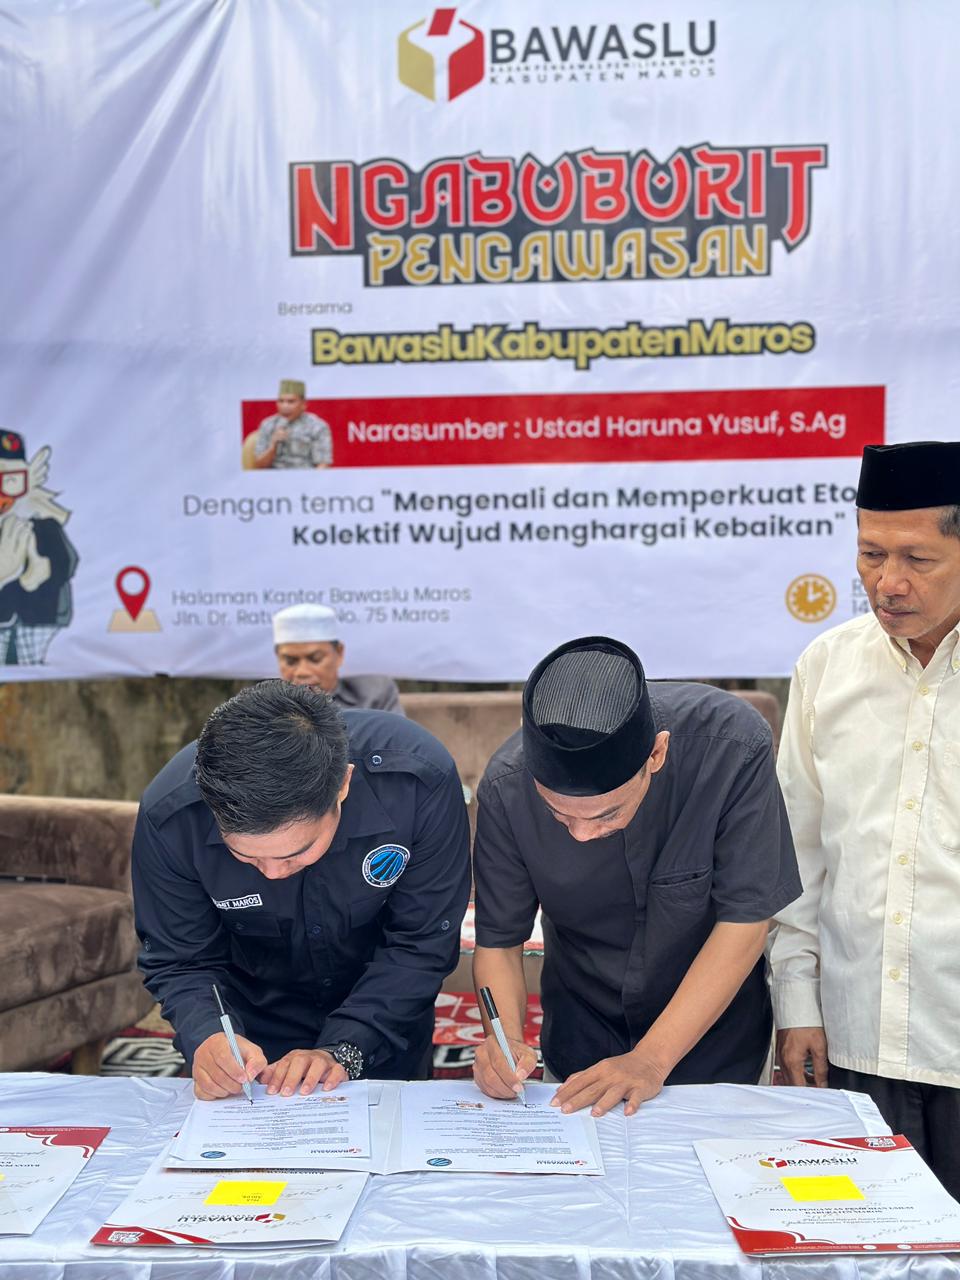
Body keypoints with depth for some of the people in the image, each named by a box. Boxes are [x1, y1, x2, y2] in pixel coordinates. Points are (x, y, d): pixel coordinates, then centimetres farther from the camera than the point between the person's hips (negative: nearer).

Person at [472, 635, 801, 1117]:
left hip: (711, 1030, -1)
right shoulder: (507, 787, -25)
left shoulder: (733, 747, -32)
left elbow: (745, 920, -25)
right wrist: (506, 1038, -32)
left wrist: (652, 1059, -27)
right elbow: (498, 938, -13)